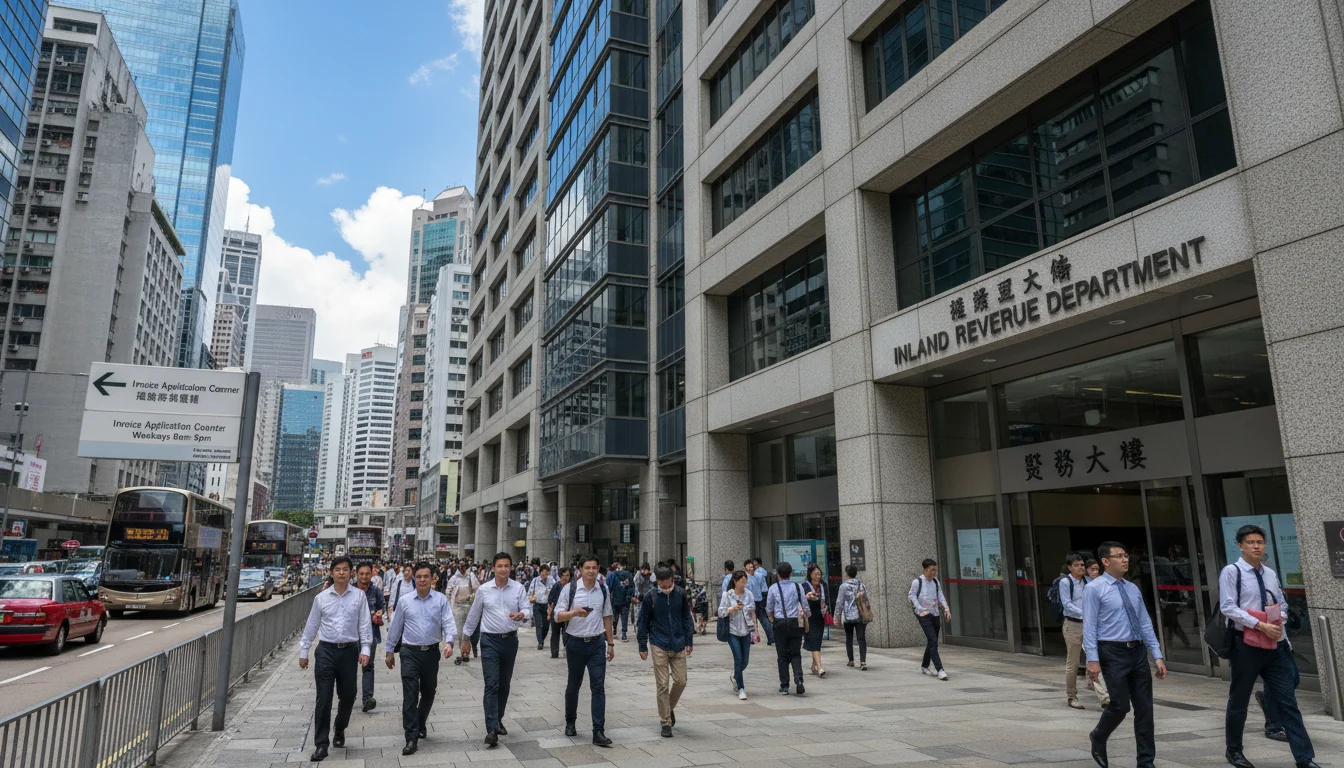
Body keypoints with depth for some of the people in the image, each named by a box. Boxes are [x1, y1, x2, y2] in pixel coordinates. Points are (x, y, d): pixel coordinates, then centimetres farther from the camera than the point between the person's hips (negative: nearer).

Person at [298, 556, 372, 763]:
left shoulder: (359, 596, -1)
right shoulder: (321, 598, 2)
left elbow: (365, 624, -1)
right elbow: (311, 626, 8)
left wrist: (365, 649, -8)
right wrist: (303, 652, 9)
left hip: (349, 651, 0)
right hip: (326, 651, 0)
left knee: (348, 696, 11)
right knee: (324, 699, -1)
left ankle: (340, 730, 37)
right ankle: (321, 744, 8)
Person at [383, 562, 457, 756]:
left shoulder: (441, 600, -3)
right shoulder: (404, 600, 0)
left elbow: (449, 623, -9)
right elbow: (395, 627, 7)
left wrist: (449, 642, -26)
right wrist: (389, 651, 10)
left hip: (431, 652, 1)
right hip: (410, 652, -1)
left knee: (429, 693, 15)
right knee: (410, 695, -7)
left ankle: (420, 725, 38)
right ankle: (412, 738, -3)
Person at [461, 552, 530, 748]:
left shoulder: (519, 588, -2)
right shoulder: (483, 590, -1)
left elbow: (527, 610, -6)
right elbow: (473, 615, 9)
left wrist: (521, 615, -29)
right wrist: (466, 636, 15)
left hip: (510, 639, 2)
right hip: (490, 640, -2)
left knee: (504, 684, 13)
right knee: (491, 685, -9)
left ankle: (498, 720, 30)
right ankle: (491, 730, -10)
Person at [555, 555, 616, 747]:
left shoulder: (603, 589, 4)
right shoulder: (570, 589, -7)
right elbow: (558, 616, -9)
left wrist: (611, 643, 11)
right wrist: (575, 612, -29)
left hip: (597, 643, 2)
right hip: (576, 643, -1)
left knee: (598, 687, -4)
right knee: (573, 686, 14)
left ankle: (599, 732, -3)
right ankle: (570, 723, 36)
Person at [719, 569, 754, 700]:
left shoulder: (749, 594, 2)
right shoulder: (727, 595, -6)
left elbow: (753, 612, 9)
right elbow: (721, 613, -5)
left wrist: (755, 629, 7)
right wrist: (733, 608, -19)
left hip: (746, 631, 3)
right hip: (733, 631, -3)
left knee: (745, 660, 6)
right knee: (738, 659, -8)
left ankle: (735, 677, 37)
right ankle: (741, 689, 5)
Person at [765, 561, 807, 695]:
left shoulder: (773, 588, -3)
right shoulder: (798, 587, 0)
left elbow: (769, 609, 5)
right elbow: (805, 607, 2)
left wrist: (773, 620, 23)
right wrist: (806, 621, 16)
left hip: (780, 623, -1)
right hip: (796, 623, 1)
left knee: (782, 655, 8)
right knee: (796, 654, 9)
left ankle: (784, 685, 10)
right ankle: (798, 680, -11)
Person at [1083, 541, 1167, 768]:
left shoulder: (1133, 589, 13)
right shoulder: (1094, 589, -7)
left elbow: (1145, 624, 13)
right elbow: (1089, 627, -10)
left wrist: (1158, 656, 5)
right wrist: (1093, 660, -16)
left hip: (1138, 652, 6)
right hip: (1113, 653, -6)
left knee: (1145, 708, 6)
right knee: (1120, 705, -6)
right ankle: (1098, 738, 22)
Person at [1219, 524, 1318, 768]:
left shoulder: (1270, 574, 10)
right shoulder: (1231, 572, -8)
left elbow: (1282, 604, 17)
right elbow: (1228, 607, -15)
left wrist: (1279, 618, -5)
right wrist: (1262, 625, -21)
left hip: (1275, 644, 5)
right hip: (1246, 644, -4)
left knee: (1287, 701, 2)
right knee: (1239, 700, 8)